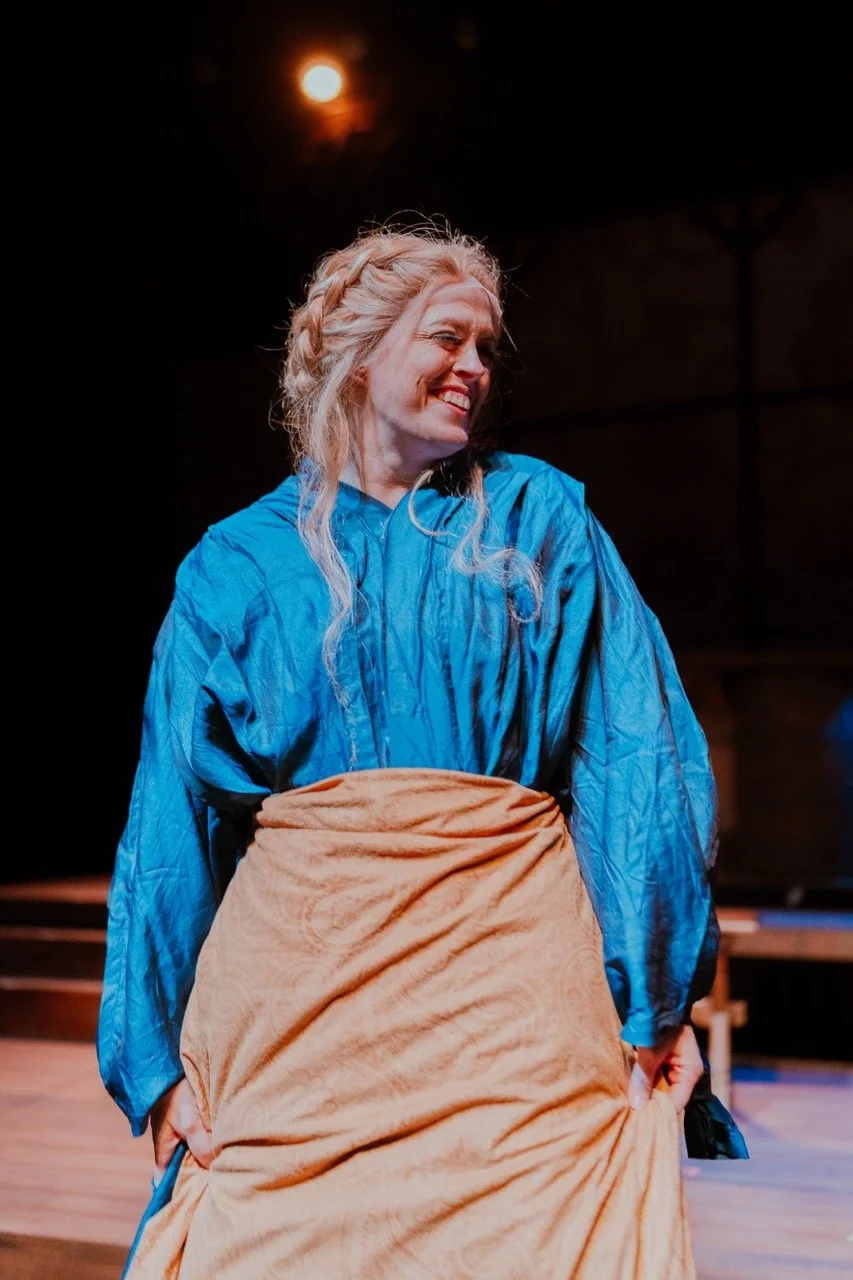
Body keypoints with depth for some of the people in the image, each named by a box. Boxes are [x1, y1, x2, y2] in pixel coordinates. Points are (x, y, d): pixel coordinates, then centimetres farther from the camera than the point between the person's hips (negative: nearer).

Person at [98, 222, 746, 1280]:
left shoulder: (540, 519, 7)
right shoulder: (240, 563, 8)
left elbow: (637, 761, 0)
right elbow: (173, 818, 7)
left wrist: (655, 1003, -6)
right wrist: (160, 1053, 3)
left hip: (507, 981, 0)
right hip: (298, 987, 1)